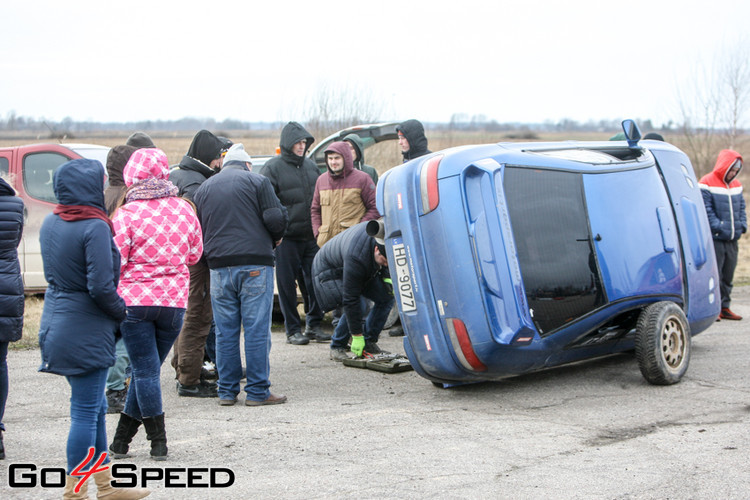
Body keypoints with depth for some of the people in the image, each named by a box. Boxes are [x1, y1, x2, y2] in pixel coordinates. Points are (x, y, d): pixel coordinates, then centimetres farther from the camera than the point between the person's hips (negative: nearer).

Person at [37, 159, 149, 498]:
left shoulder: (50, 223, 7)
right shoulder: (94, 227, -19)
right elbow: (101, 286, -22)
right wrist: (121, 311, -5)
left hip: (57, 325, 9)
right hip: (86, 332, -9)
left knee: (94, 407, 18)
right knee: (86, 412, -1)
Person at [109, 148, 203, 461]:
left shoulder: (126, 214, -11)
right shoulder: (184, 209, 1)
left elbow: (115, 262, -10)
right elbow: (194, 255, 11)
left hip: (134, 300, -3)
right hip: (174, 299, 3)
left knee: (145, 371, 5)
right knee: (148, 369, 13)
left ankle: (158, 442, 7)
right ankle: (121, 439, 20)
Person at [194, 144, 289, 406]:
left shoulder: (204, 189, 15)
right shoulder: (256, 181, 2)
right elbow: (276, 219, -7)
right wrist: (275, 239, 11)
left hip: (219, 266, 4)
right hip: (255, 264, -4)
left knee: (225, 331, 8)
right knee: (257, 329, -1)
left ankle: (227, 391, 12)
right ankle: (257, 391, 1)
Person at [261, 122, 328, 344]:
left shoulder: (311, 165, 13)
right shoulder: (273, 167, -3)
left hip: (312, 236, 4)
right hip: (287, 237, -4)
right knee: (287, 284, 2)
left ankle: (314, 325, 17)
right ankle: (293, 330, 11)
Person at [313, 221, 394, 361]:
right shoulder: (356, 257, -43)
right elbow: (351, 299, -38)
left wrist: (386, 278, -16)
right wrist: (357, 336, -34)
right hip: (329, 271, -8)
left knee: (387, 297, -7)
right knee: (356, 306, -28)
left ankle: (369, 343, 3)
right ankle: (337, 347, -8)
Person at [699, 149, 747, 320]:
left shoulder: (737, 185, 15)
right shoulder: (707, 184, -6)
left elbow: (741, 208, 22)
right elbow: (706, 210, -10)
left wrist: (742, 225, 6)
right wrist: (718, 226, -20)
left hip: (732, 240, 7)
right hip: (715, 239, -7)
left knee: (728, 276, 11)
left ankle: (724, 307, 19)